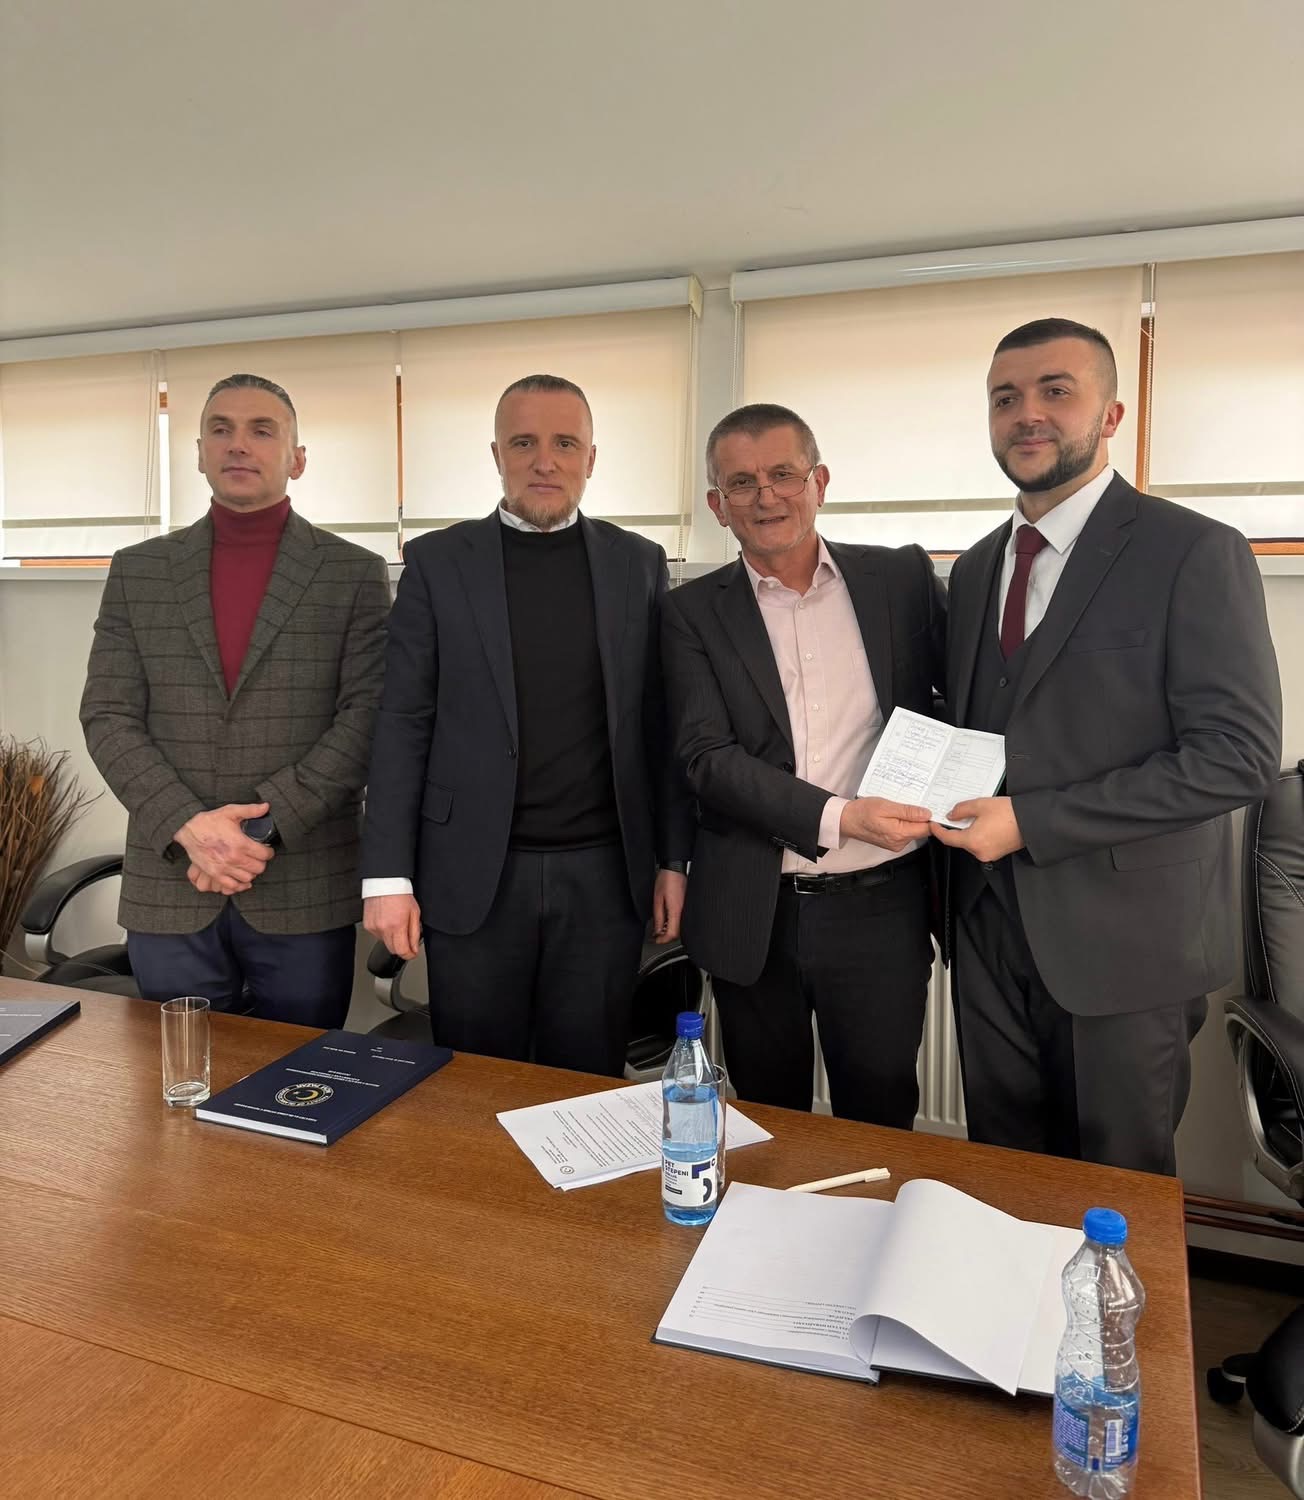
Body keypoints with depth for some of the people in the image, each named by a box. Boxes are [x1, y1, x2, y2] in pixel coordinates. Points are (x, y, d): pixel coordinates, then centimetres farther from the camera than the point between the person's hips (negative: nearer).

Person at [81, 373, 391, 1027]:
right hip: (168, 889, 2)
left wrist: (264, 823, -15)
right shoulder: (137, 571, 8)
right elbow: (108, 718, 3)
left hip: (306, 894, -2)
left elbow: (367, 718, -6)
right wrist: (188, 826, -13)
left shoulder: (355, 574, 1)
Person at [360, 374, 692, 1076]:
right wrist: (387, 875, -5)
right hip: (474, 876, -1)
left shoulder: (638, 564, 6)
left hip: (604, 875, 1)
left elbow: (658, 724, 7)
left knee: (589, 1085, 12)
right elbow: (403, 724, -1)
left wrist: (673, 858, 5)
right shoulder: (437, 562, 1)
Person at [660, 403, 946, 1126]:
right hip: (753, 914, 0)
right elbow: (707, 758, -10)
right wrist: (840, 816, -22)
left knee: (880, 1119, 13)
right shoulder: (693, 612, 0)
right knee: (767, 1127, 17)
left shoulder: (902, 578, 2)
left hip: (880, 904, 0)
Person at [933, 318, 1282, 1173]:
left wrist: (1031, 821, -21)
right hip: (990, 931, 5)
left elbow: (1239, 752, -17)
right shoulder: (975, 569, 11)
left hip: (1125, 939, -5)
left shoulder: (1195, 554, -9)